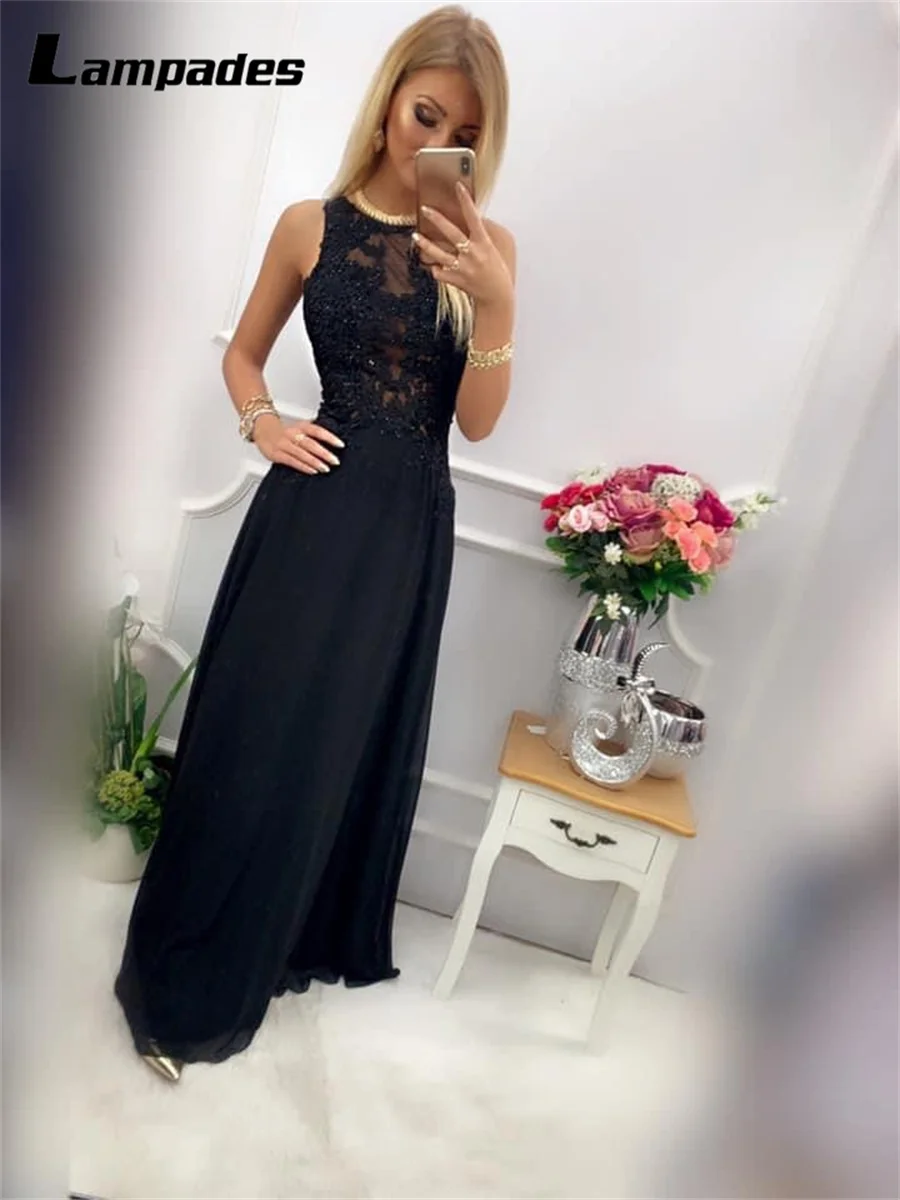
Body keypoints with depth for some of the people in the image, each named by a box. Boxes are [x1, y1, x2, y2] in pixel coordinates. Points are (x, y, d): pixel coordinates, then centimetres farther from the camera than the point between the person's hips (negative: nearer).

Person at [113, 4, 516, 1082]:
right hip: (312, 506, 0)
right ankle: (185, 980, 26)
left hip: (409, 527, 1)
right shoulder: (311, 225, 4)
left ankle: (314, 942, 36)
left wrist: (495, 305, -17)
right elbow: (242, 354, 15)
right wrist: (262, 423, -5)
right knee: (250, 736, 3)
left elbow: (479, 421, -3)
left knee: (340, 746, 11)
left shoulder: (485, 245, 4)